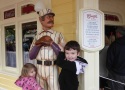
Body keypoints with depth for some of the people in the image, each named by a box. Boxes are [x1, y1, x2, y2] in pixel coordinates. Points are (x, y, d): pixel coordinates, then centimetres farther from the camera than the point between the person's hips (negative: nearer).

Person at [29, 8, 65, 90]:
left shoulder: (58, 35, 3)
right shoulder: (37, 36, 9)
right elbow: (31, 56, 6)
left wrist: (52, 43, -12)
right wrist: (38, 44, -9)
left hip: (52, 68, -3)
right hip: (39, 68, 3)